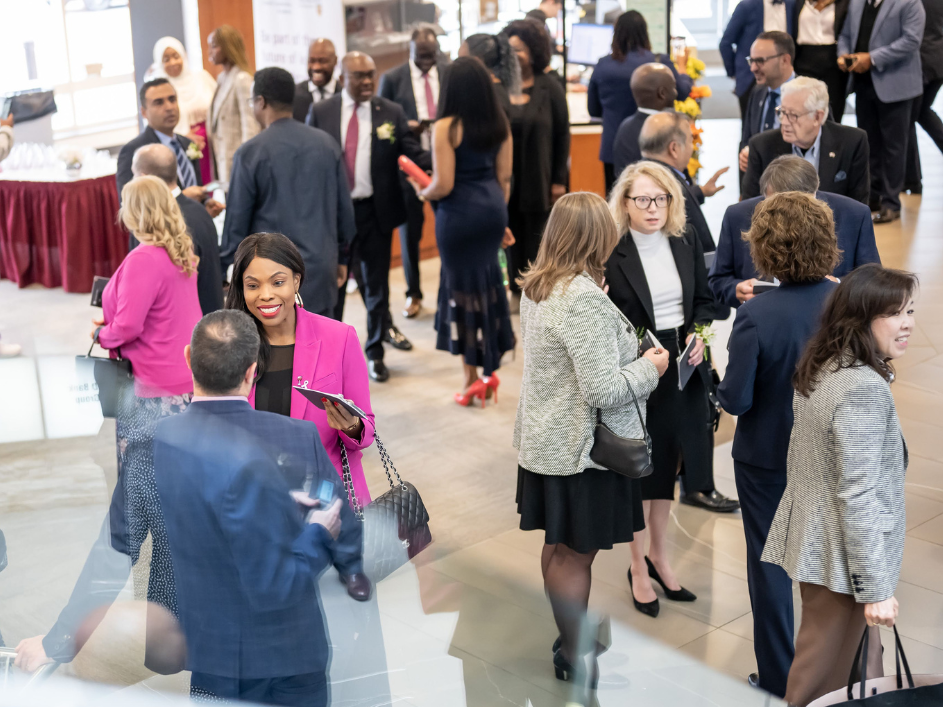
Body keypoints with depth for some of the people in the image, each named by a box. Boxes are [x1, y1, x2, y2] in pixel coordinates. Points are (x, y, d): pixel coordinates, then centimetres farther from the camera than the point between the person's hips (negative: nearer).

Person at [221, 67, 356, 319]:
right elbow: (345, 208, 8)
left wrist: (224, 266, 8)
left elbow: (237, 220, -5)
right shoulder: (326, 144, 3)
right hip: (321, 268, 4)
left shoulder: (250, 153, -9)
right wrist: (341, 256, 20)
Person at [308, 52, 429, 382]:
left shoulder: (391, 113, 0)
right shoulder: (320, 112, 0)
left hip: (375, 211, 0)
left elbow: (413, 153, -6)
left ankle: (375, 351, 25)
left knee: (376, 283, 10)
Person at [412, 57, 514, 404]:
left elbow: (443, 184, -15)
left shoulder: (446, 127, -14)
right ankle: (489, 369, 22)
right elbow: (504, 178, 8)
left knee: (464, 286, 7)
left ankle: (472, 378, 15)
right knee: (486, 280, 18)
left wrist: (422, 192, 6)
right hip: (493, 208, 5)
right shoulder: (500, 124, 3)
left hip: (459, 213, -5)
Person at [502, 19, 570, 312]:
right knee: (512, 236, 8)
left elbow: (562, 134, -1)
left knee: (535, 236, 5)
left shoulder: (549, 87, -2)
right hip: (506, 177, 2)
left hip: (538, 177, -2)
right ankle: (517, 292, 19)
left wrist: (559, 180, -4)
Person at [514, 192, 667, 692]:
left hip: (545, 440, 9)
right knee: (575, 555, 4)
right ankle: (573, 658, 19)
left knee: (557, 546, 20)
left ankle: (569, 635, 36)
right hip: (579, 449, -9)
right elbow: (603, 391, -25)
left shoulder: (535, 288, 3)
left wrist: (631, 355, 15)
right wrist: (650, 368, -9)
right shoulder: (585, 299, -25)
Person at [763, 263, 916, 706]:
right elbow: (858, 497, -25)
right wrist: (876, 587, -20)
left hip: (811, 539, 9)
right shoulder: (864, 389, -24)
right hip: (841, 555, -9)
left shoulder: (820, 369, 4)